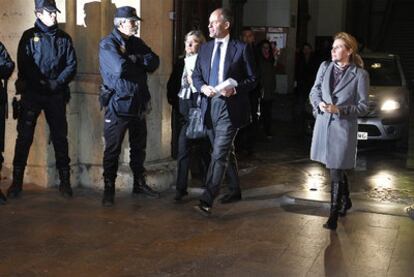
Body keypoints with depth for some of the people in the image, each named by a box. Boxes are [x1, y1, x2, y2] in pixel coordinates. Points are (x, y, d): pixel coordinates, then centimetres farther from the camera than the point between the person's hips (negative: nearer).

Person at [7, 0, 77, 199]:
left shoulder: (64, 38, 11)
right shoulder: (29, 36, 4)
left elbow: (71, 65, 5)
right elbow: (24, 65, -4)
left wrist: (58, 82, -10)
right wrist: (41, 83, -14)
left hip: (56, 95, 2)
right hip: (32, 93, -2)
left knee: (60, 137, 3)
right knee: (24, 137, -1)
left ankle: (65, 181, 10)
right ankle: (17, 182, 6)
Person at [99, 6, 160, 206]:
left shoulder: (137, 43, 12)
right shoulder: (107, 44, -9)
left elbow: (154, 62, -1)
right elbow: (120, 67, -25)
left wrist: (134, 59, -16)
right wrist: (141, 65, -8)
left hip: (139, 104, 6)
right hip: (118, 105, -6)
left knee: (139, 147, 15)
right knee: (113, 150, 2)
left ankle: (139, 184, 27)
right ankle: (109, 188, 12)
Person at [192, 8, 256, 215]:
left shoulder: (242, 48, -4)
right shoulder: (205, 48, 11)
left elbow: (252, 79, -3)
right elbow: (196, 75, 13)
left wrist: (235, 89, -19)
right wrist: (203, 87, -8)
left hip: (230, 107, -6)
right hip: (210, 106, 6)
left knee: (219, 154, -13)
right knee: (226, 152, 18)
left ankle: (207, 201, -14)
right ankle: (235, 190, 34)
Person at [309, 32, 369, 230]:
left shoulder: (360, 75, -7)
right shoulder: (325, 67, 6)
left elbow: (363, 106, -5)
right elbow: (314, 92, 11)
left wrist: (340, 109, -17)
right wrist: (319, 103, -10)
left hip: (344, 127, -5)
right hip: (323, 124, 5)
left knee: (336, 171, -4)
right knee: (337, 169, 18)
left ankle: (334, 215, 6)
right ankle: (345, 201, 40)